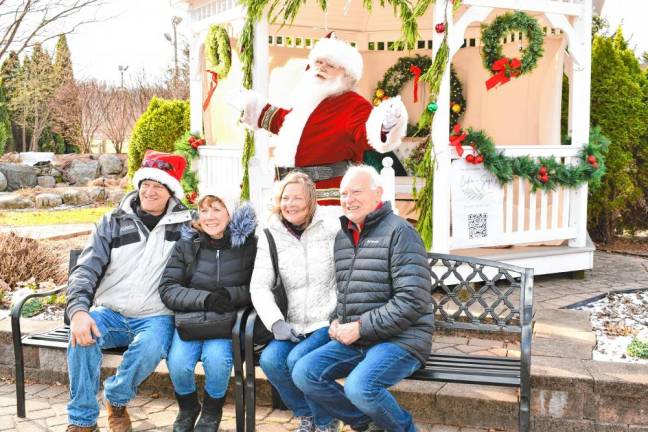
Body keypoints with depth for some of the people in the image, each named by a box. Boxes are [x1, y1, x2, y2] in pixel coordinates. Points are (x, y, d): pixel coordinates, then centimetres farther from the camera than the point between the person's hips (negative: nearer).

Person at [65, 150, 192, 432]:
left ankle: (116, 400, 0)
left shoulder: (186, 225, 6)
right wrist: (78, 310, -17)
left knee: (150, 347, -34)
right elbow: (86, 270, -1)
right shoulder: (114, 222, 8)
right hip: (110, 313, 2)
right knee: (82, 336, -30)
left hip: (156, 317, -1)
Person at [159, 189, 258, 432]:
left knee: (216, 358, -30)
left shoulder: (248, 245, -2)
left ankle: (212, 411, 4)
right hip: (190, 318, 2)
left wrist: (229, 295, -18)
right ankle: (188, 408, 12)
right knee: (177, 362, -24)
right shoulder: (186, 246, 2)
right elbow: (167, 289, -2)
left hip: (227, 320, -1)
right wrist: (204, 298, -17)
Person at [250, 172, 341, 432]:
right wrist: (277, 322, -14)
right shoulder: (270, 238, 5)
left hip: (329, 323, -3)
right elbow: (259, 286, -1)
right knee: (270, 359, -22)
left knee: (298, 359, -26)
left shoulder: (332, 229, -2)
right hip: (295, 326, 3)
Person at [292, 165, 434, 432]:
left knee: (359, 387, -30)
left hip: (400, 339, -7)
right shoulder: (342, 237, 15)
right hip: (354, 340, 8)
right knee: (303, 374, -9)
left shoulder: (399, 232, -10)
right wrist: (337, 322, 5)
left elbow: (413, 300, -18)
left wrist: (361, 328, -17)